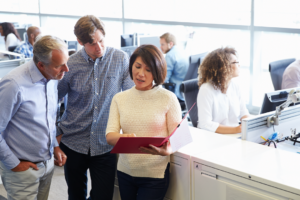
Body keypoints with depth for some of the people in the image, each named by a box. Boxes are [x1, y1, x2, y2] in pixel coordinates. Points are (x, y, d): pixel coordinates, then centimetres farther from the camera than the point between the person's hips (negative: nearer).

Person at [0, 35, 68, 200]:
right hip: (22, 168, -6)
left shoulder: (52, 78, -1)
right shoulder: (14, 85, -25)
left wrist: (55, 145, 8)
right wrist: (14, 164, -12)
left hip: (48, 162, 7)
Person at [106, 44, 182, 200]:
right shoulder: (119, 99, 4)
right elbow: (109, 136, -4)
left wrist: (165, 151, -27)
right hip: (125, 172, 3)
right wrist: (124, 138, -27)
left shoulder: (168, 98, -5)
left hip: (155, 174, -3)